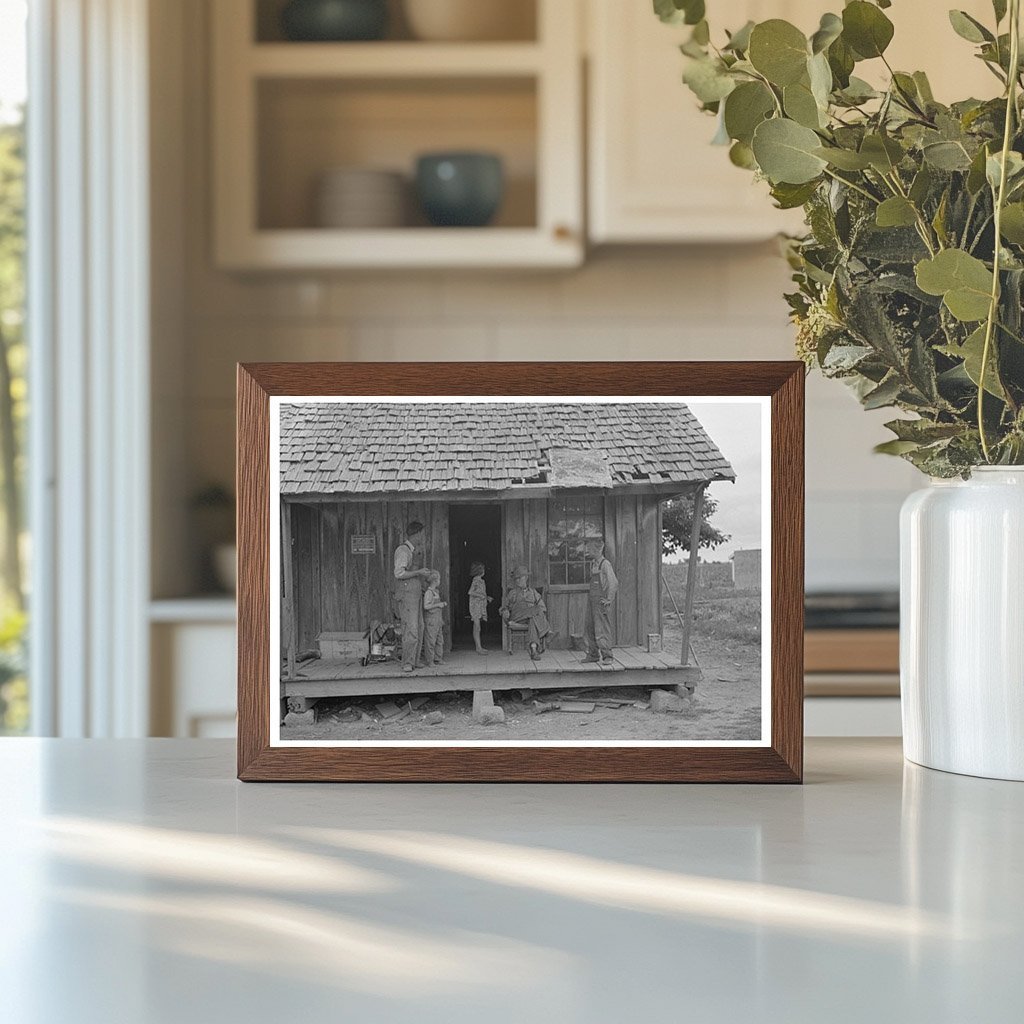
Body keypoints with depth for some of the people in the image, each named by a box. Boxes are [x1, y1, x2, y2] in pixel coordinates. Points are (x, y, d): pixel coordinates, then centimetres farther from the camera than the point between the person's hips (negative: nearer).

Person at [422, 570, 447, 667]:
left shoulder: (436, 592, 15)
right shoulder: (428, 592, -14)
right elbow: (426, 606, -21)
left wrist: (443, 604, 14)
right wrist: (438, 605, -19)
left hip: (438, 618, 9)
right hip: (430, 619, -9)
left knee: (439, 640, 11)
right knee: (430, 640, -6)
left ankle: (438, 659, 18)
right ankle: (429, 661, -3)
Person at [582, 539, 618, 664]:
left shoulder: (605, 564, -13)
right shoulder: (593, 564, 13)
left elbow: (614, 583, -17)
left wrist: (609, 599, -15)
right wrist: (590, 596, 18)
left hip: (601, 601, -9)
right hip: (591, 600, 9)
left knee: (602, 629, -9)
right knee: (589, 628, 10)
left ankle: (606, 655, -6)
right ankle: (593, 654, 18)